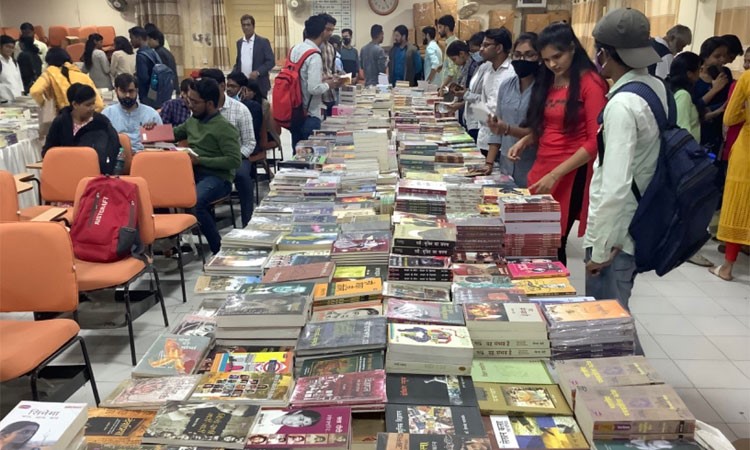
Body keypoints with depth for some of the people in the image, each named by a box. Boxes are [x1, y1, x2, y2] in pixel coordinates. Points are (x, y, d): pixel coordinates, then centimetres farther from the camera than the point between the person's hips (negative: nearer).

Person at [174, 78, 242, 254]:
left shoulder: (224, 128, -10)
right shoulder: (192, 121, 15)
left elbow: (235, 161, -18)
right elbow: (173, 134, 34)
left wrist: (200, 160, -19)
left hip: (217, 177, -7)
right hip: (193, 173, 7)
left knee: (193, 202, -35)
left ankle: (219, 248, -17)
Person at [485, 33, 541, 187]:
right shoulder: (506, 86, 7)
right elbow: (496, 131, 9)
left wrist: (508, 129, -24)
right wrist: (489, 163, 3)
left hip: (531, 170, -5)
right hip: (506, 166, 5)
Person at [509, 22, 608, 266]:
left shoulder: (590, 83, -8)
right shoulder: (547, 81, 14)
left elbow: (595, 141, -13)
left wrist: (556, 174, -19)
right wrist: (524, 141, 4)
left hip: (571, 175, -6)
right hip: (540, 168, 7)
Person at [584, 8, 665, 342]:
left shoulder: (621, 106, -23)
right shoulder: (657, 88, 5)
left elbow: (615, 187, -27)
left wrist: (601, 248, -21)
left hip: (615, 232, -9)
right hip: (639, 224, 9)